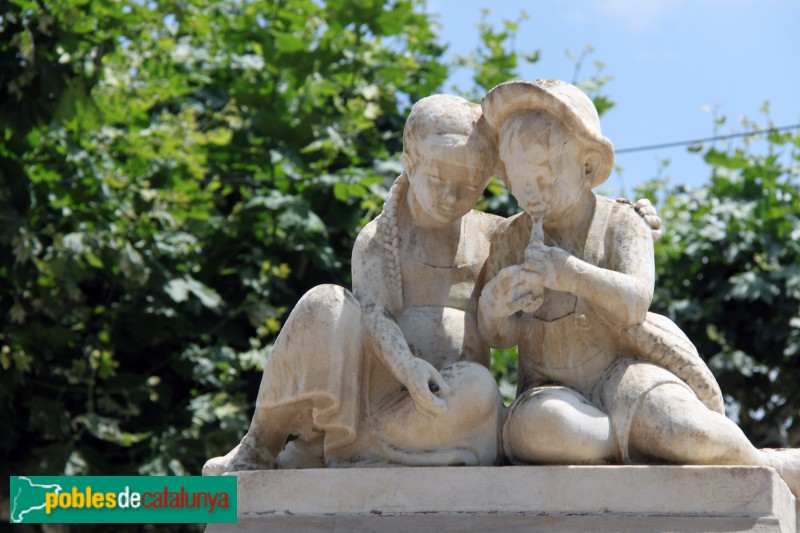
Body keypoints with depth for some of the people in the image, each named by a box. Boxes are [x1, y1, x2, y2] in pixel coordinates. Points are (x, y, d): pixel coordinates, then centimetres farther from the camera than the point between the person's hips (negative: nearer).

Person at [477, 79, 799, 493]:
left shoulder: (621, 226, -2)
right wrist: (493, 307, -27)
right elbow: (499, 335, -1)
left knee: (686, 435, -34)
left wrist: (570, 273, -38)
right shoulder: (510, 241, 5)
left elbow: (635, 302, -20)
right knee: (535, 429, -38)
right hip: (554, 392, 1)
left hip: (618, 377, -1)